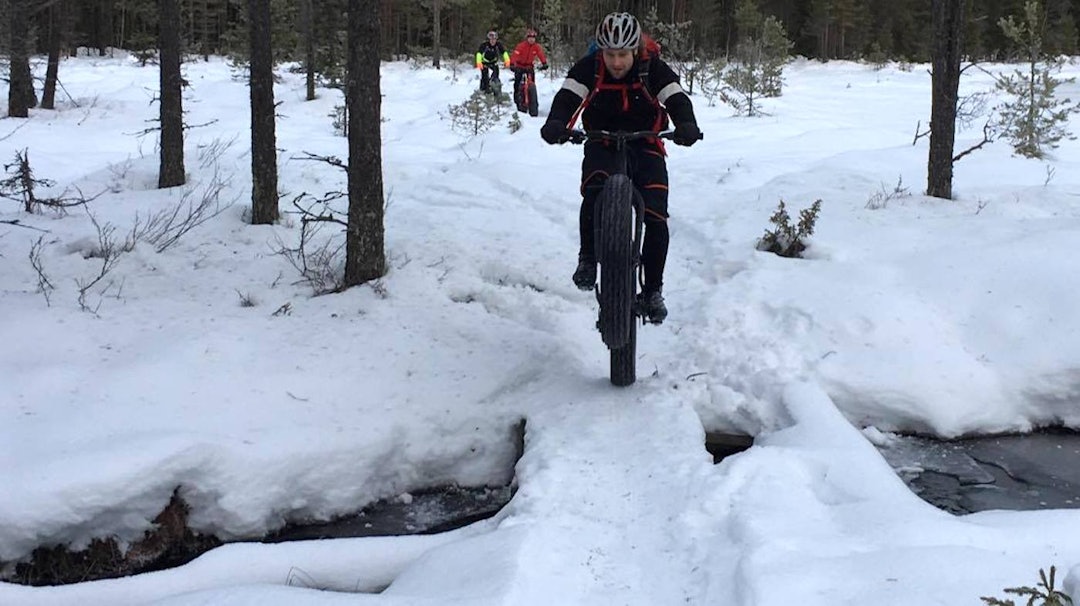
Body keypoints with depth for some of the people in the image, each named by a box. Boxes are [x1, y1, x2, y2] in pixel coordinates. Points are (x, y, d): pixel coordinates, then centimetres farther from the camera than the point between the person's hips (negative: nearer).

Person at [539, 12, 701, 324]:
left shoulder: (654, 69, -12)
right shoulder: (589, 68, -12)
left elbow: (677, 99, -21)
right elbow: (567, 96, -23)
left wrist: (686, 125, -44)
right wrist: (556, 123, -46)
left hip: (645, 147, 0)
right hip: (602, 145, 0)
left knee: (655, 217, -12)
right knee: (594, 194, -32)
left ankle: (653, 290, 2)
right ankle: (588, 258, -9)